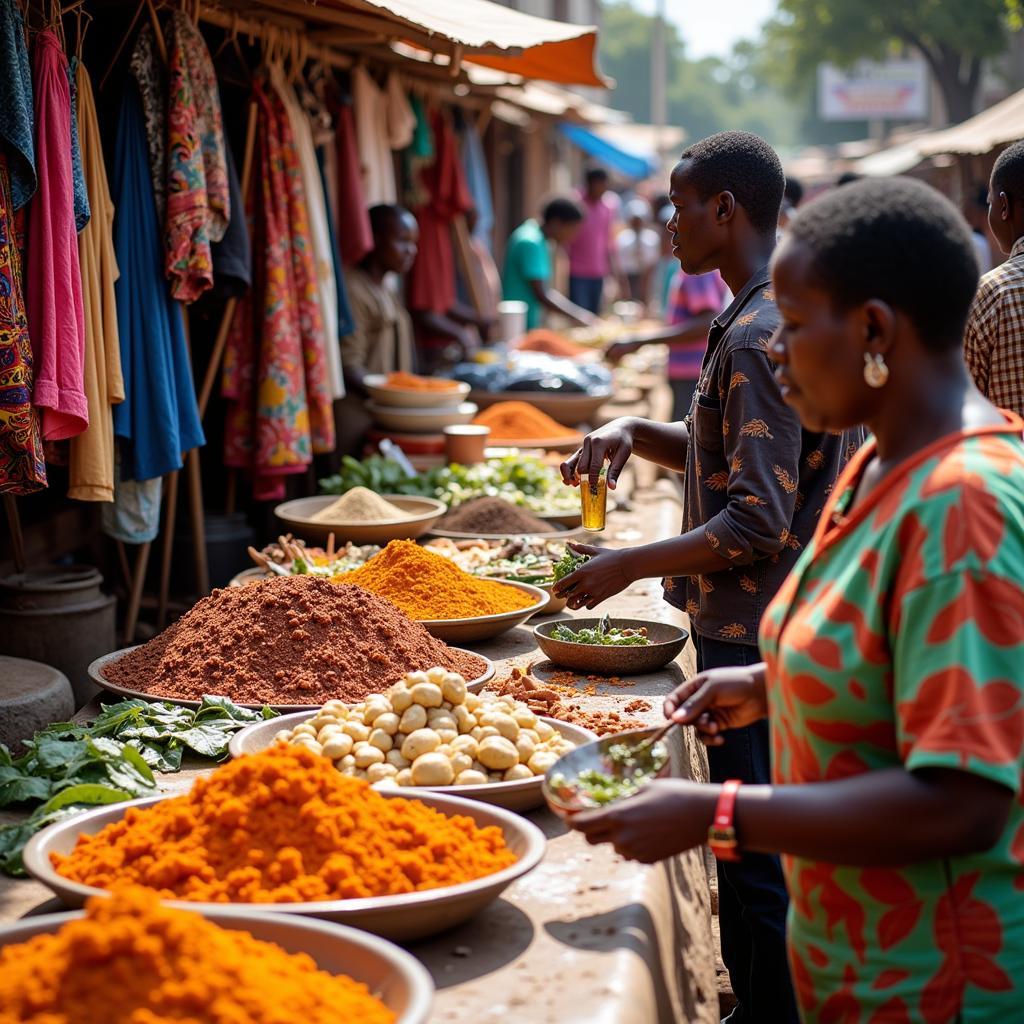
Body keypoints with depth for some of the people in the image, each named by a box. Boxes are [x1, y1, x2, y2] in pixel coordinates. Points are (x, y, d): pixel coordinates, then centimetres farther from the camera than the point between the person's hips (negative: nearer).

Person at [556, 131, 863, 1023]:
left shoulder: (755, 338, -21)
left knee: (755, 855, 2)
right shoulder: (794, 314, 10)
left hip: (752, 636, -10)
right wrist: (634, 434, 4)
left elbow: (758, 523, -25)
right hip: (781, 623, 10)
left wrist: (628, 565, -17)